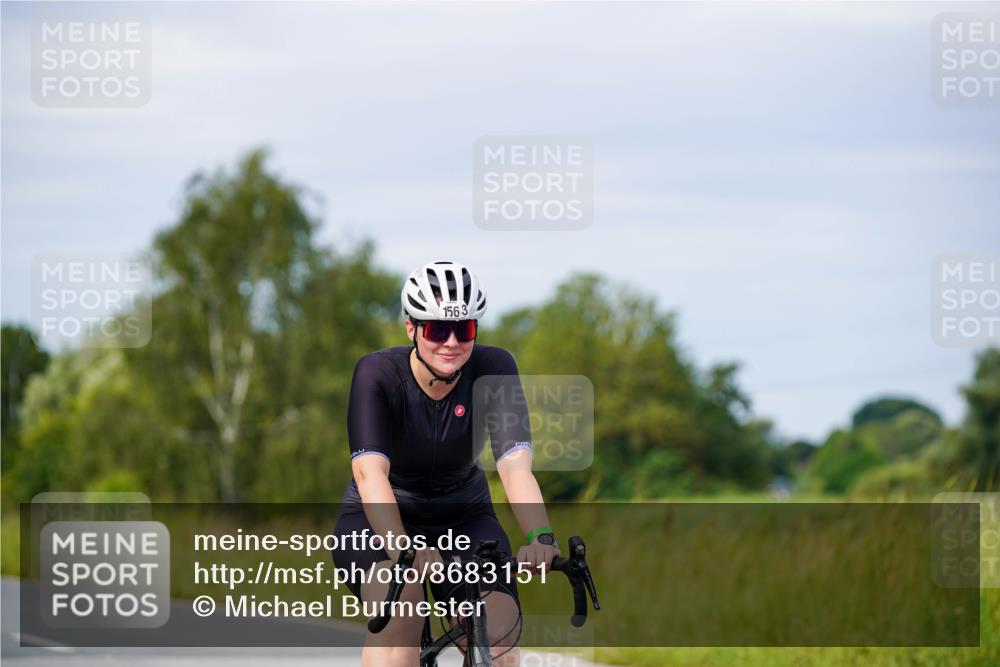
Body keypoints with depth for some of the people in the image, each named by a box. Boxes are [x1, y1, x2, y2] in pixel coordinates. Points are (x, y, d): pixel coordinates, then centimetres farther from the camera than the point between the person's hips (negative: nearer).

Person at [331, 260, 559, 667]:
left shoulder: (493, 369, -18)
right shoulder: (378, 374, -24)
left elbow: (515, 464, -30)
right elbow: (369, 470, -37)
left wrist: (540, 537, -48)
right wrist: (402, 549, -55)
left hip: (462, 518, 2)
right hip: (380, 517, -2)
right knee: (400, 606, -34)